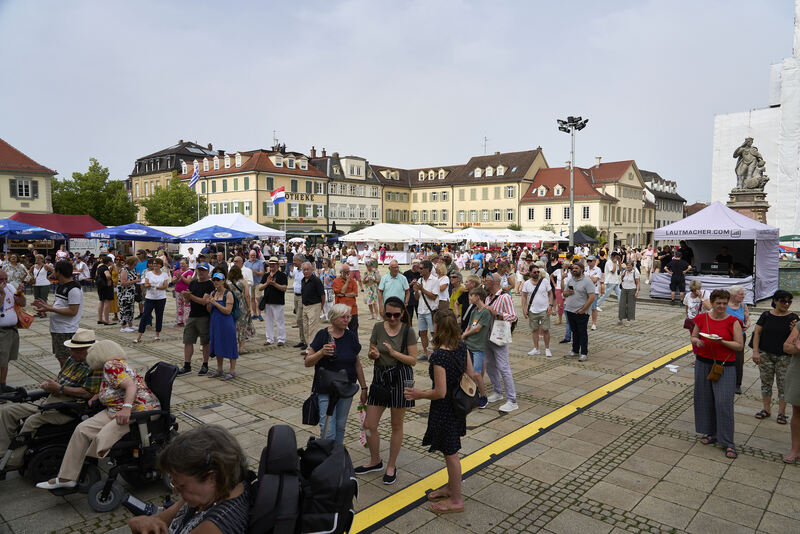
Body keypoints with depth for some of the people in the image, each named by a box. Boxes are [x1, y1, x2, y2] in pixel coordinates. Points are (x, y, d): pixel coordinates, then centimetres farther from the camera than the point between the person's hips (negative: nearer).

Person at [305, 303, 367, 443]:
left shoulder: (351, 336, 3)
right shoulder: (322, 335, -9)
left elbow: (357, 364, 10)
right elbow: (307, 362, -8)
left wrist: (364, 387, 9)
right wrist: (322, 352, -25)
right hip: (325, 390, -3)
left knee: (340, 426, 13)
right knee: (328, 431, -5)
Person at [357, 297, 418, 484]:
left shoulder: (408, 331, -8)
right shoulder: (378, 327, 0)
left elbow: (413, 360, -9)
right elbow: (371, 353, 8)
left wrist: (394, 353, -23)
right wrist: (374, 354, -16)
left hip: (400, 378, -3)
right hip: (380, 377, 4)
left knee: (396, 426, 11)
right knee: (369, 425, 7)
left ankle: (391, 466, 29)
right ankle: (375, 461, 32)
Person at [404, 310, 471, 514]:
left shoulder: (439, 356, -28)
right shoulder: (462, 347, -5)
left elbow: (440, 392, -26)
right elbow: (471, 375, 4)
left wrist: (420, 395, -11)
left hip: (443, 410, -8)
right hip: (458, 406, 8)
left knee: (450, 454, 8)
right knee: (450, 451, 24)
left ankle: (456, 500, 25)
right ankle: (451, 488, 42)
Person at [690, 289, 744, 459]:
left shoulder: (732, 322, -4)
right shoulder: (702, 319, 4)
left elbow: (739, 345, -5)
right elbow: (693, 337, 12)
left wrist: (721, 341, -20)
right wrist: (698, 342, -10)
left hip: (724, 366, -3)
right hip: (703, 363, 4)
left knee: (724, 402, -7)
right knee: (705, 400, 9)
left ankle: (727, 443, 2)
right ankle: (711, 433, 25)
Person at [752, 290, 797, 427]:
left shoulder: (792, 318, -3)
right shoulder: (766, 315, 0)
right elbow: (757, 333, 1)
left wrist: (793, 329, -26)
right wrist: (755, 352, -5)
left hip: (784, 356, -1)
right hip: (765, 354, 1)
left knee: (783, 384, 4)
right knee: (766, 383, 9)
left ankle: (781, 412, 16)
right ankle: (766, 409, 22)